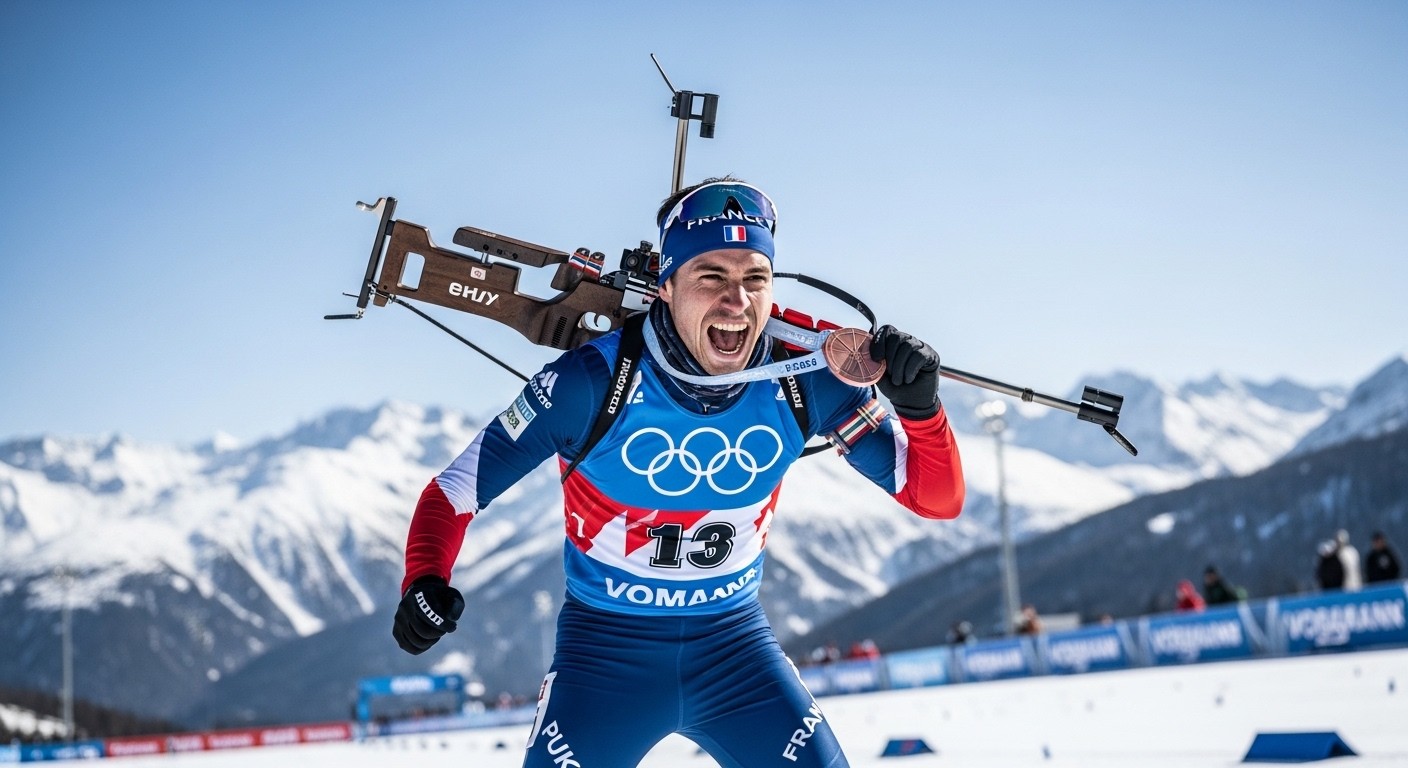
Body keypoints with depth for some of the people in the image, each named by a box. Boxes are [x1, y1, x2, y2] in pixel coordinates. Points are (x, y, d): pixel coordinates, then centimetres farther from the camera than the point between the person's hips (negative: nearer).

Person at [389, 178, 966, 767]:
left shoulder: (800, 385, -13)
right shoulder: (596, 381, -21)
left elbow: (939, 498, -8)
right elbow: (456, 490, -12)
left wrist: (919, 405, -28)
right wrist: (425, 581, -32)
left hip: (736, 642, 2)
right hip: (605, 647, -2)